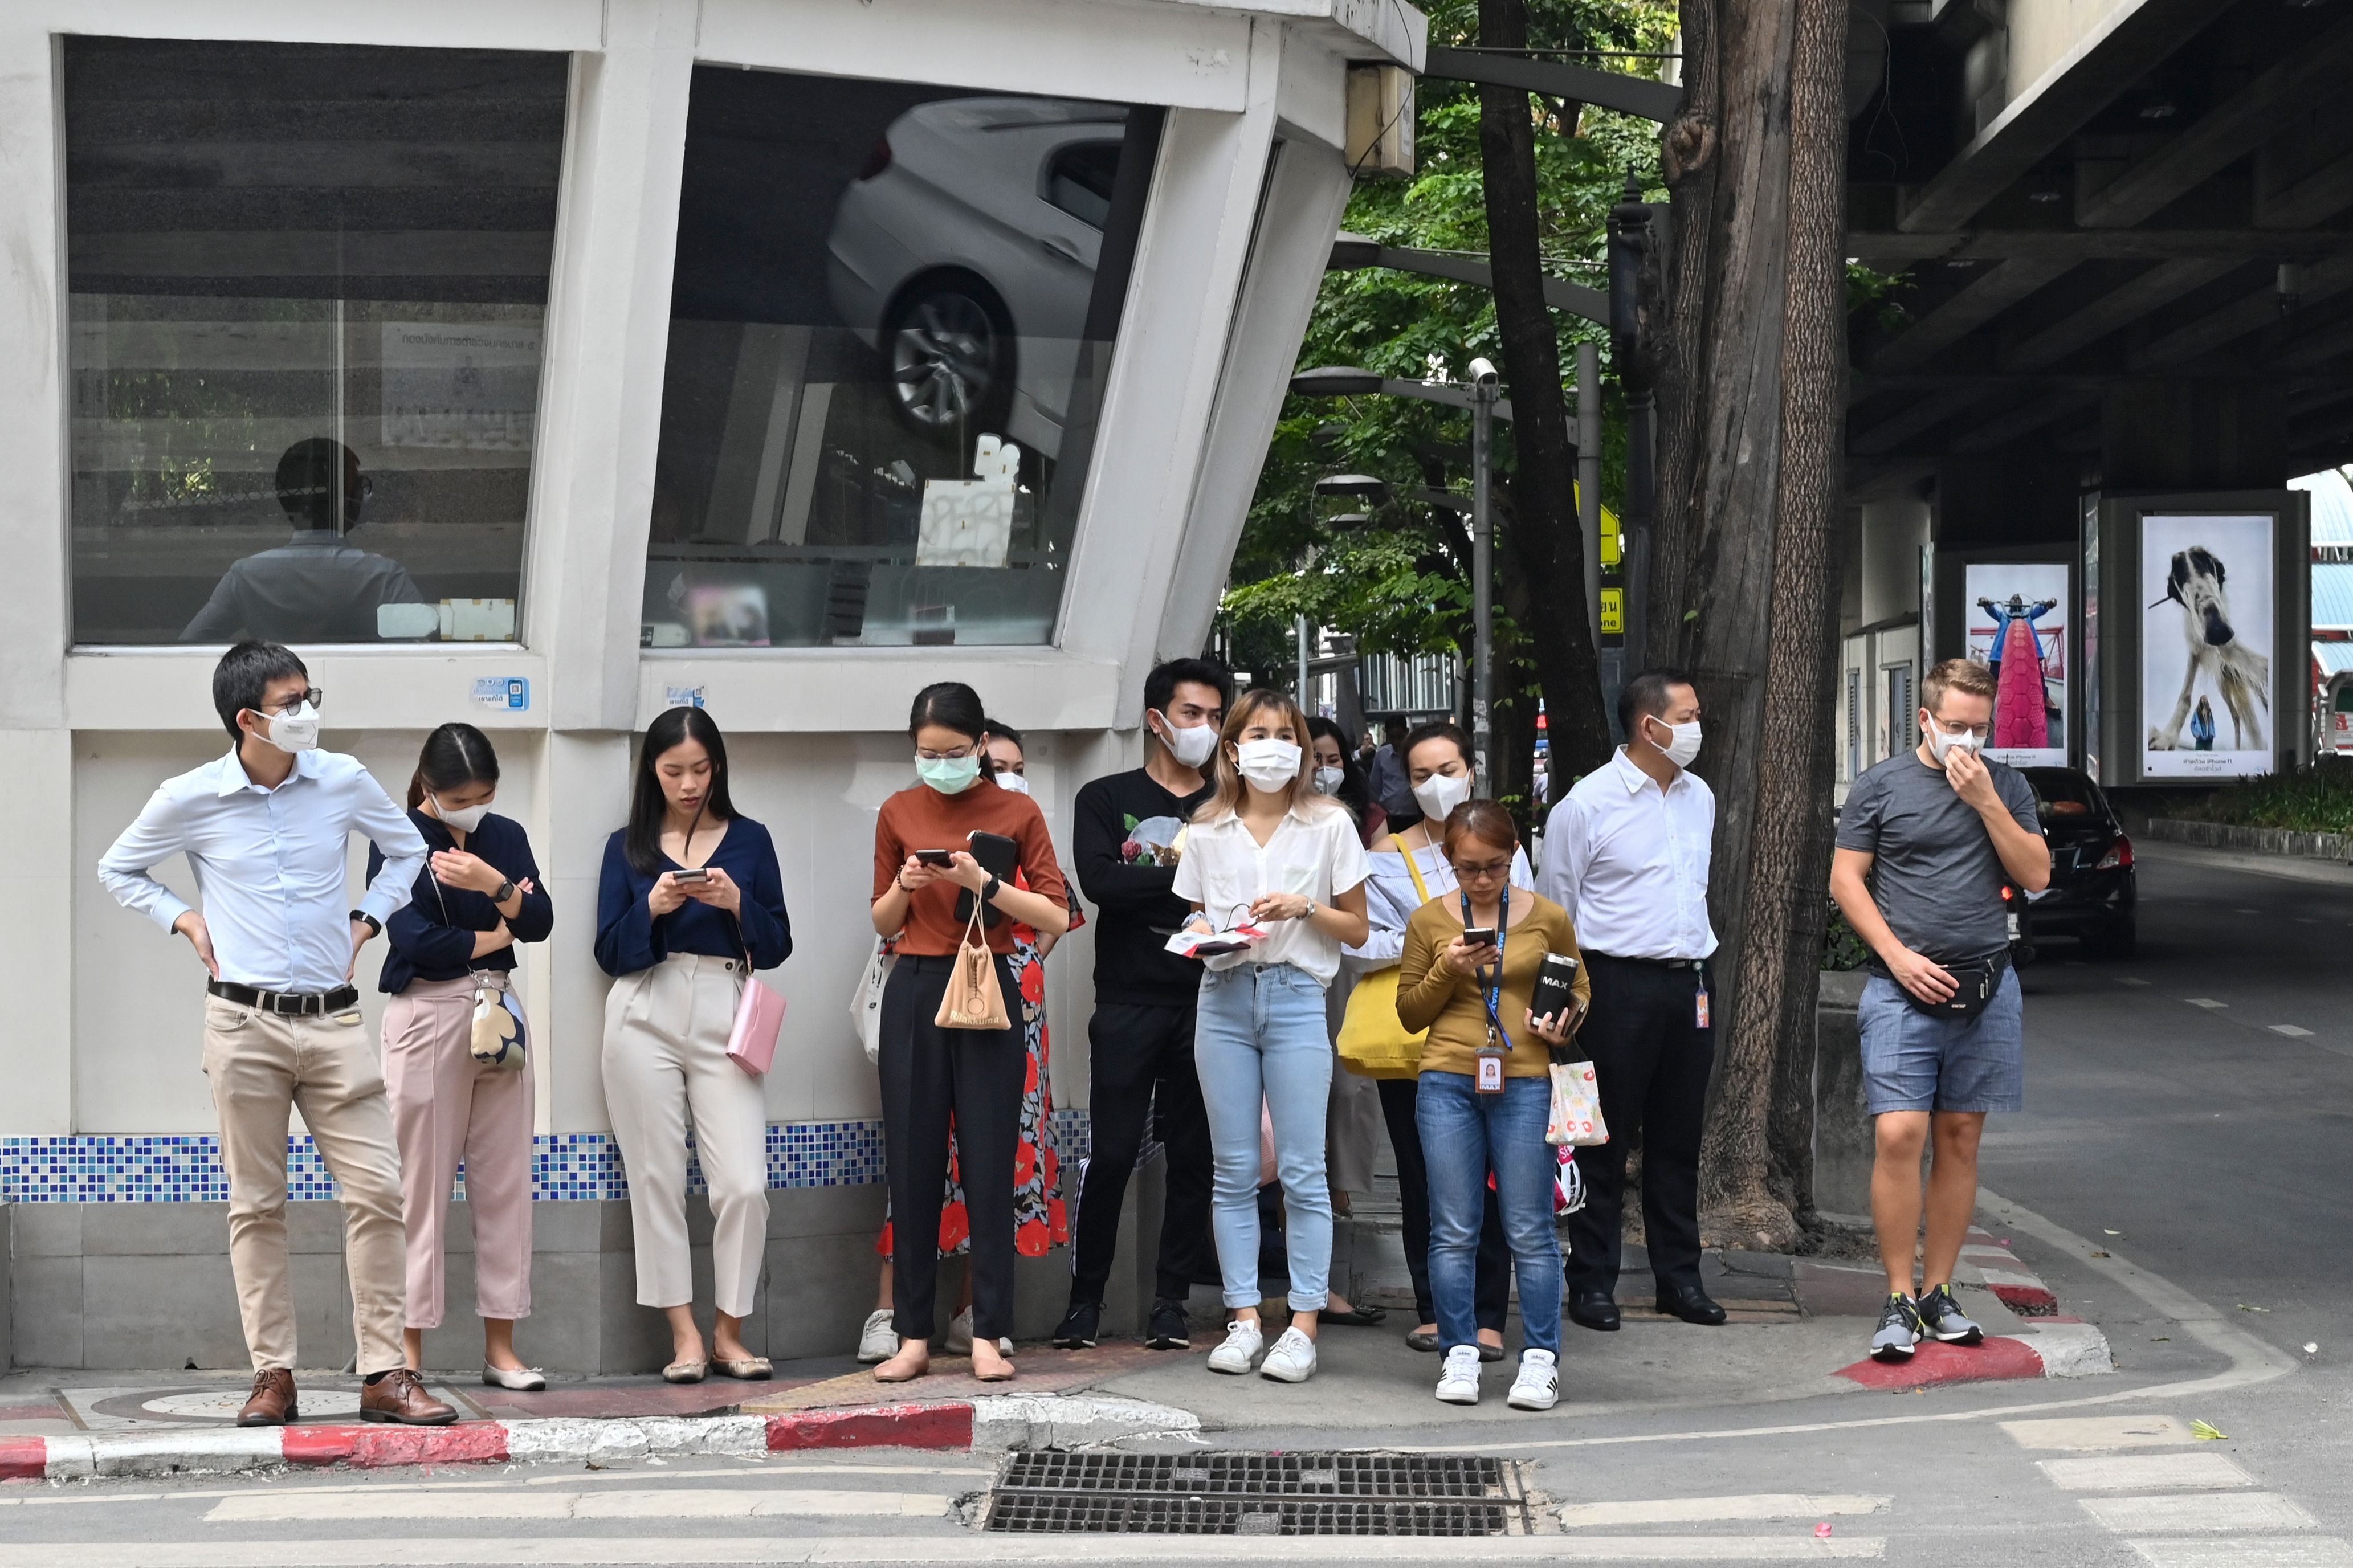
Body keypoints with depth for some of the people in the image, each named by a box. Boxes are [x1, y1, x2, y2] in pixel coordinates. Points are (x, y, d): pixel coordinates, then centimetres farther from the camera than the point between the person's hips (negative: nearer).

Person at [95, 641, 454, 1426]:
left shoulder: (343, 782, 2)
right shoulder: (190, 799, -2)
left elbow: (408, 850, 21)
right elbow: (118, 871, 16)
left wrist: (366, 920, 9)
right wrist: (184, 920, 3)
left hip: (333, 1020, 2)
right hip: (243, 1022, -1)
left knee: (378, 1191, -5)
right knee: (256, 1205, 3)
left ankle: (384, 1375, 1)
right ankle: (273, 1376, 10)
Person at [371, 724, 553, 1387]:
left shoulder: (506, 836, 10)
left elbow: (540, 923, 0)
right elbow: (414, 938, -12)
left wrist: (495, 884, -18)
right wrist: (492, 937, -1)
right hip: (427, 1015, -4)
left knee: (505, 1182, 4)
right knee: (421, 1187, -3)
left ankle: (501, 1348, 9)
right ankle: (409, 1351, 3)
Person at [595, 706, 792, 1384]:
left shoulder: (749, 840, 10)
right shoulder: (627, 847, 10)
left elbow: (777, 947, 8)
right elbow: (609, 954, 5)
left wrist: (737, 903, -9)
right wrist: (651, 909, -11)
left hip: (724, 1018, 0)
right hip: (646, 1017, 0)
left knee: (744, 1184, -9)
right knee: (657, 1179, -1)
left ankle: (729, 1333, 6)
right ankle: (684, 1334, 7)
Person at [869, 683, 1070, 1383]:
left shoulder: (1017, 812, 0)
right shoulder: (898, 813, 7)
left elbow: (1057, 917, -4)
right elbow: (883, 922, 13)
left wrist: (985, 884, -16)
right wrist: (905, 887, -7)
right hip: (915, 991, 2)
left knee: (989, 1165, -2)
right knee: (912, 1165, 3)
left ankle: (988, 1336, 4)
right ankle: (913, 1336, 8)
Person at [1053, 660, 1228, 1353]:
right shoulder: (1106, 798, 7)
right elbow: (1098, 881, -9)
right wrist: (1188, 880, -10)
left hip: (1207, 1004, 2)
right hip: (1129, 1003, -2)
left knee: (1194, 1156, 4)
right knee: (1112, 1154, -4)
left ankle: (1171, 1302, 11)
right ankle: (1086, 1297, 8)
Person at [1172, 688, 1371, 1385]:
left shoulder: (1329, 825, 3)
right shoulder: (1207, 831, 10)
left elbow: (1356, 928, 5)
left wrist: (1305, 908, -11)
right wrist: (1203, 933, -6)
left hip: (1296, 997, -3)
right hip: (1224, 999, 3)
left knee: (1302, 1171, -4)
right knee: (1233, 1171, 4)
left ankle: (1303, 1327, 0)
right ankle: (1244, 1320, 10)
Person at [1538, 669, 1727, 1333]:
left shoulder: (1699, 797, 12)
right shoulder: (1588, 803, -7)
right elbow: (1554, 906, -3)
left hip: (1689, 981, 6)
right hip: (1620, 982, -6)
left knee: (1679, 1138, 11)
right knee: (1606, 1140, 0)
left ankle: (1679, 1277, 19)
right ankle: (1592, 1284, 7)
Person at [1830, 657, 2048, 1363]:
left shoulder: (2006, 787, 11)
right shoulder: (1880, 786, 3)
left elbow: (2036, 875, 4)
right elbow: (1845, 880, 2)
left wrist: (1986, 802, -7)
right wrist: (1899, 956, -8)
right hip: (1903, 988, -3)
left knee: (1960, 1140, 6)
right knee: (1898, 1136, -12)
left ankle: (1938, 1293, 14)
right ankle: (1899, 1300, -4)